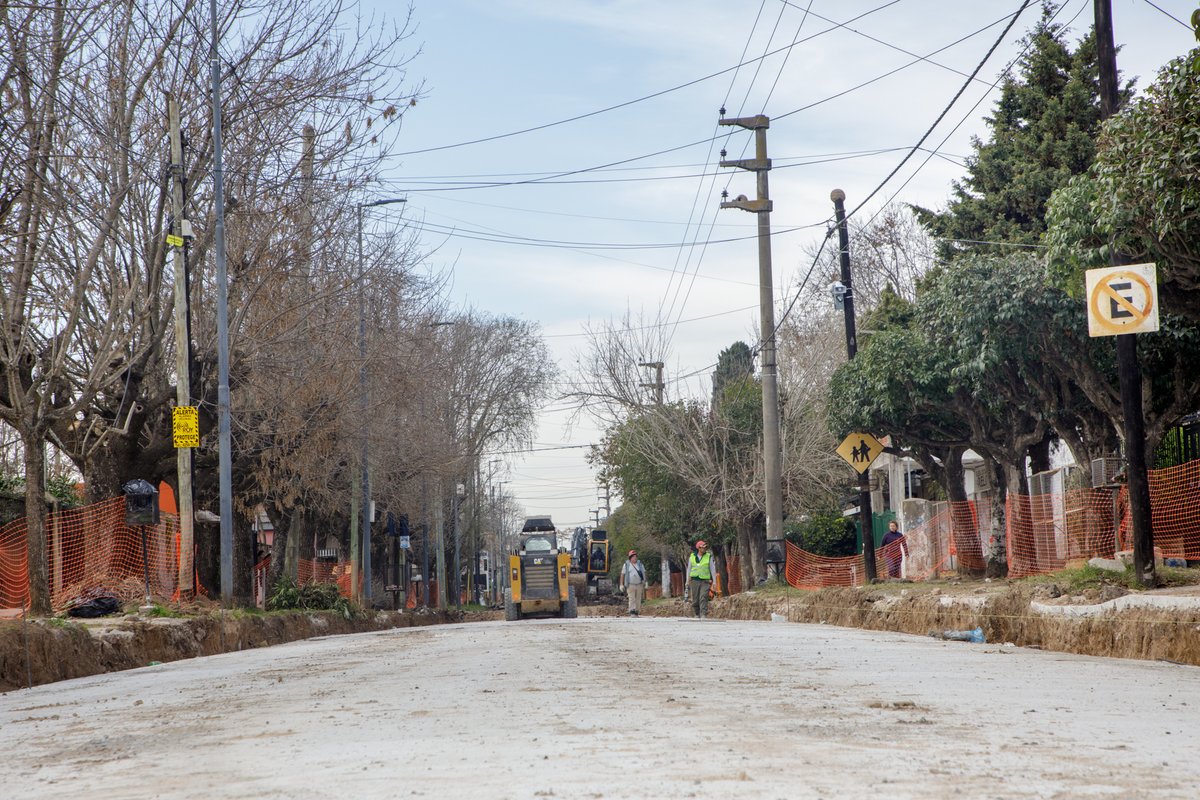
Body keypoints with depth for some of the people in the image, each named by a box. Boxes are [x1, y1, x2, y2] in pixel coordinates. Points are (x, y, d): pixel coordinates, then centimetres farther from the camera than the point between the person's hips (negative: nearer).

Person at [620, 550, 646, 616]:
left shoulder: (640, 564, 5)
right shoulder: (626, 565, 0)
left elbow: (644, 573, 7)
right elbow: (622, 575, 2)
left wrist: (645, 583, -1)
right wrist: (621, 585, -3)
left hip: (639, 585, 3)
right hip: (630, 585, -3)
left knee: (638, 600, 3)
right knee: (632, 599, -14)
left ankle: (637, 613, 10)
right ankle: (632, 613, -22)